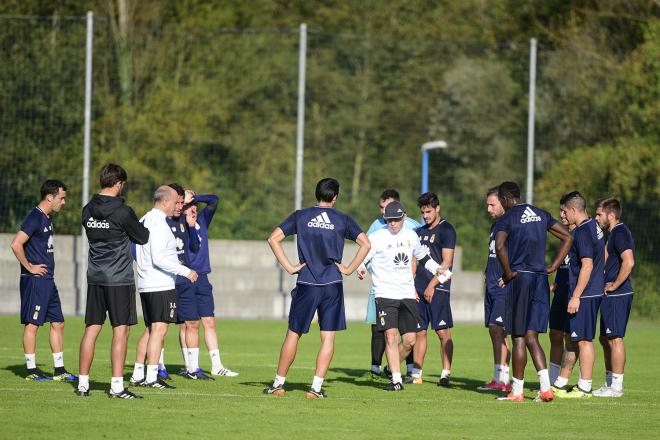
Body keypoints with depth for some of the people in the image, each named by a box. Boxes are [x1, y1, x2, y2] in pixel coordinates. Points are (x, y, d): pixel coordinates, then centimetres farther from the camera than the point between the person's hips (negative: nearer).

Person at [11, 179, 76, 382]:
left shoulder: (47, 218, 15)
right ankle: (31, 371, 0)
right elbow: (16, 244, -23)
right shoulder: (35, 218, -15)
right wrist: (30, 267, -17)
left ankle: (59, 370, 14)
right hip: (35, 281, -10)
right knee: (32, 323, -4)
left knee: (58, 323, 10)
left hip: (48, 281, 10)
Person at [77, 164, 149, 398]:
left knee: (91, 329, 10)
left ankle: (83, 383, 11)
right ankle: (116, 386, -6)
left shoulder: (88, 210, 5)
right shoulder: (122, 212, -13)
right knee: (121, 331, -3)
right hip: (119, 279, -6)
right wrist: (144, 228, 20)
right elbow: (142, 237, -3)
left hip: (95, 277, 6)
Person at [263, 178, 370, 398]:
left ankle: (279, 384, 12)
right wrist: (349, 269, 2)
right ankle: (316, 387, -2)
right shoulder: (343, 220, 3)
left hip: (306, 284, 0)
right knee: (328, 337, 4)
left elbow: (273, 239, -2)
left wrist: (289, 267, 0)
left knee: (293, 334, 8)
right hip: (333, 285, 0)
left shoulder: (300, 216, 4)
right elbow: (365, 244, -5)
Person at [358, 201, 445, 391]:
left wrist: (437, 269, 12)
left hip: (407, 295, 5)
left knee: (410, 340, 2)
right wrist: (360, 269, -31)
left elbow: (423, 257, 26)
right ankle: (396, 380, -12)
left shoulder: (411, 236, 9)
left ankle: (392, 367, 26)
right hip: (385, 295, -5)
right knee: (391, 335, -15)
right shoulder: (377, 237, -5)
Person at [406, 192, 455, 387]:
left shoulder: (446, 230, -4)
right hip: (419, 289, 7)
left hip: (438, 290, -7)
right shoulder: (421, 231, 18)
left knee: (443, 332, -6)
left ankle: (446, 374, -5)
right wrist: (413, 287, 10)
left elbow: (446, 262, -10)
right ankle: (416, 374, 10)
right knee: (419, 332, 7)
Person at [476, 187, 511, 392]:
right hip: (492, 287, 9)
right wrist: (487, 272, 15)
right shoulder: (495, 226, 18)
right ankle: (499, 379, 11)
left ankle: (502, 379, -12)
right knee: (493, 331, 8)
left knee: (497, 329, -13)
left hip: (505, 288, -9)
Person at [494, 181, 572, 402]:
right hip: (540, 279, 6)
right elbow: (567, 237, 14)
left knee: (519, 338, 1)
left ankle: (516, 391, 5)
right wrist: (553, 267, 11)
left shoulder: (507, 218, -7)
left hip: (519, 279, -6)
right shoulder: (541, 214, 13)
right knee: (531, 337, 8)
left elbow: (499, 246, -25)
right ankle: (545, 388, -4)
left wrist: (509, 273, -11)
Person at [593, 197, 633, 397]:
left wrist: (614, 285, -19)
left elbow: (628, 262, -26)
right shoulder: (614, 233, 18)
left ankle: (616, 386, -5)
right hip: (611, 296, 11)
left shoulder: (620, 233, -14)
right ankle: (609, 383, 21)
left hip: (617, 295, -11)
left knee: (615, 338, -7)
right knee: (606, 339, 15)